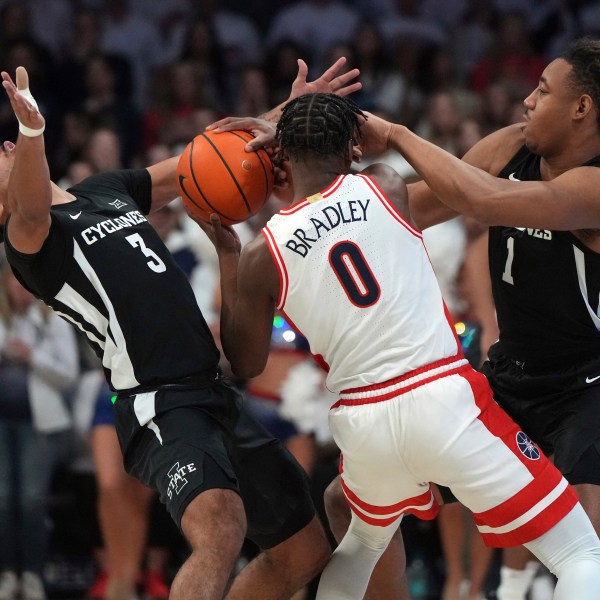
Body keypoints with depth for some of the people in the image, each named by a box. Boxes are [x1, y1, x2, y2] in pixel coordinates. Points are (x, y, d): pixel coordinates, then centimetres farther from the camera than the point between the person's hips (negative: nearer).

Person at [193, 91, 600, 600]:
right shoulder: (384, 186, 0)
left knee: (363, 543, 36)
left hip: (363, 422, 3)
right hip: (443, 400, -3)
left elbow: (245, 365, 17)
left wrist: (226, 253, 21)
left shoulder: (261, 258, 1)